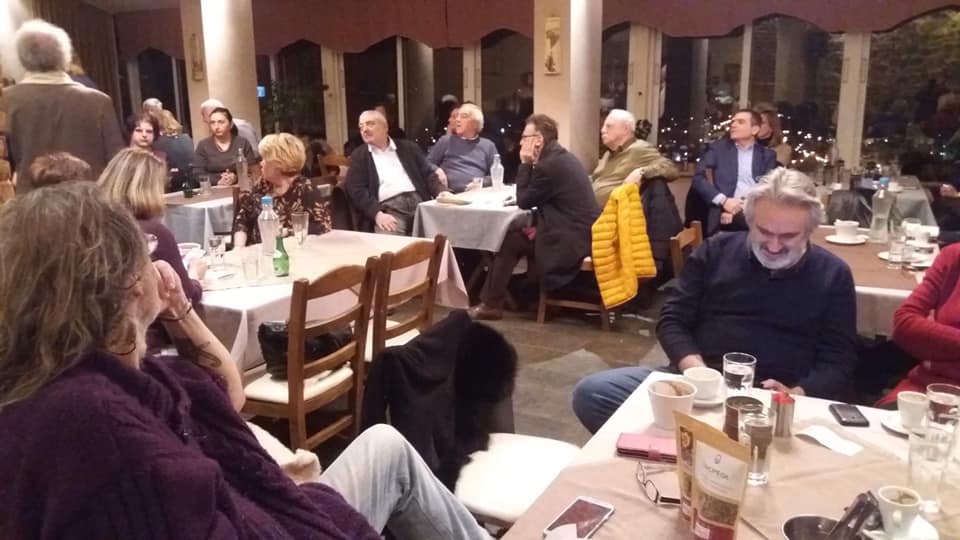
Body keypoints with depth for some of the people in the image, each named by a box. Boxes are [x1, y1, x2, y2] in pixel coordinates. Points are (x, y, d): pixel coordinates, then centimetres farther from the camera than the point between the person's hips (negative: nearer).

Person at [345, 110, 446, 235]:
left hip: (419, 202, 3)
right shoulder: (359, 155, 14)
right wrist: (377, 213, -15)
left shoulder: (408, 147, 20)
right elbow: (356, 190, 3)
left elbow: (428, 174, 17)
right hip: (387, 208, -2)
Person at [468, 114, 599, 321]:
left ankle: (491, 304, 7)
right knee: (517, 235, 17)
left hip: (571, 239, -9)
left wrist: (525, 163, -6)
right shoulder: (562, 156, 12)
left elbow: (524, 201, -8)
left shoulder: (548, 165, -19)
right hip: (580, 231, 9)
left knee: (509, 240, -2)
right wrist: (537, 224, 3)